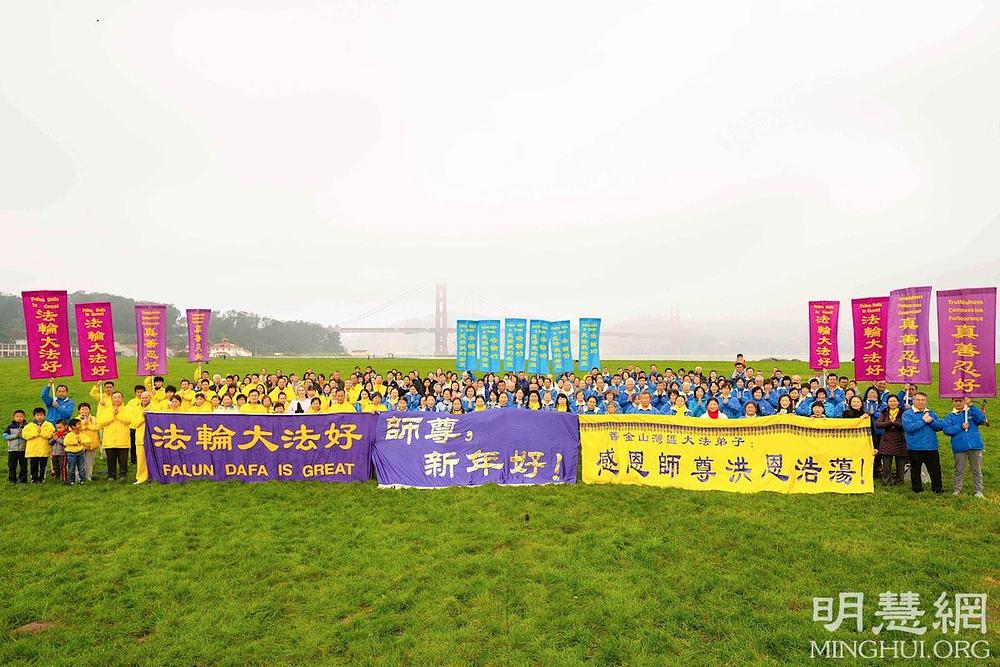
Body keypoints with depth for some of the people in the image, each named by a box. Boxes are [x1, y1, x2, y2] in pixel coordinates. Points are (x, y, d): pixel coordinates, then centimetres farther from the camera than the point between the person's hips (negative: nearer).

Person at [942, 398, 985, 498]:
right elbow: (946, 430, -4)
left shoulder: (972, 412, 9)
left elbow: (981, 419, -13)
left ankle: (978, 490, 18)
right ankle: (957, 489, 16)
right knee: (959, 470, 6)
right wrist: (960, 427, -15)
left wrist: (971, 406, -17)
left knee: (977, 470, 7)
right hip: (959, 448, 0)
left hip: (975, 446, 0)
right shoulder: (950, 417, 9)